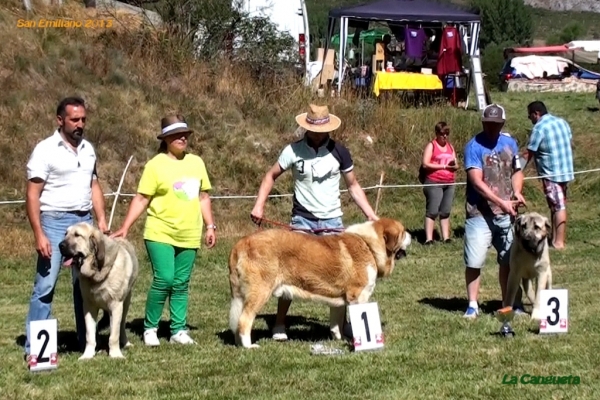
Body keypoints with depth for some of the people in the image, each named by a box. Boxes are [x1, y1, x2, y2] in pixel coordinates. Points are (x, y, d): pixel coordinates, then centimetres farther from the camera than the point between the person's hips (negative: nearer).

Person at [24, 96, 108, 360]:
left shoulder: (88, 149, 11)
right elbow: (32, 195, -10)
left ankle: (87, 341, 18)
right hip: (54, 221, -6)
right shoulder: (45, 150, -7)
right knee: (45, 285, -7)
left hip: (84, 222, 6)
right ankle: (34, 348, -4)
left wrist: (101, 219, 6)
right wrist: (39, 234, -16)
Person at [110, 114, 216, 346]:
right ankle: (150, 329, 3)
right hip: (160, 234, -4)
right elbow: (141, 199, -6)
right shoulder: (155, 165, -5)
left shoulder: (196, 162, 10)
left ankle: (179, 330, 16)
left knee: (181, 284, 8)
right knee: (164, 279, -12)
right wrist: (125, 228, -12)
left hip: (189, 237, 5)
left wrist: (210, 226, 11)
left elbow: (203, 197, 16)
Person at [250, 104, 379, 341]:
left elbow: (353, 186, 6)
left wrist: (371, 215, -3)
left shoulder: (339, 152, -2)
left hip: (332, 220, 1)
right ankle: (279, 324, 8)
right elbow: (271, 176, 5)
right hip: (302, 220, -1)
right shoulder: (294, 151, -5)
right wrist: (259, 206, -7)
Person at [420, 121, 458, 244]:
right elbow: (425, 164, -11)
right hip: (434, 182, -6)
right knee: (432, 211, -10)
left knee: (445, 212, 6)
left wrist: (454, 165, -8)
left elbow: (456, 166, 17)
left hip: (449, 183, 6)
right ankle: (429, 238, -13)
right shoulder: (431, 146, 0)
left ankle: (446, 237, 8)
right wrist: (443, 166, -12)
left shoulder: (450, 147, 17)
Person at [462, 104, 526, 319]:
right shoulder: (474, 146, -9)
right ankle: (473, 305, 5)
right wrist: (501, 202, -21)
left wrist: (517, 192, -2)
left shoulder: (510, 143, 8)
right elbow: (477, 182, -16)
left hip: (506, 214, 5)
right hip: (480, 214, -5)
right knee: (474, 262, -5)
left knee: (508, 260, 11)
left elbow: (517, 171, 19)